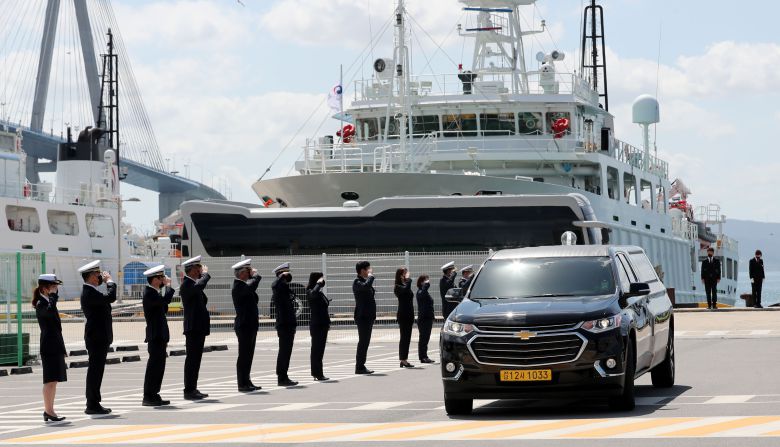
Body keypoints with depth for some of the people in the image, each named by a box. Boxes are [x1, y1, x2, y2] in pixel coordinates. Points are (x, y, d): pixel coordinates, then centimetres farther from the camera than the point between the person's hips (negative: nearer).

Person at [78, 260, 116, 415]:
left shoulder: (89, 291, 14)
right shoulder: (89, 293, -18)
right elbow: (111, 297, -26)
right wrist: (109, 281, -14)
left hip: (98, 337, 11)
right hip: (97, 337, -11)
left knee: (96, 370, 13)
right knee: (95, 370, -7)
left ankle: (93, 404, 19)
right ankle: (93, 405, -5)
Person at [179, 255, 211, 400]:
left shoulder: (193, 283, 17)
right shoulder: (186, 284, -14)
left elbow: (203, 300, 23)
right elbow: (199, 286, -35)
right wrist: (205, 274, -17)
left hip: (199, 328, 10)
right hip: (193, 327, -10)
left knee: (195, 359, 12)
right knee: (192, 358, -8)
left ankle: (192, 389, 17)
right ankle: (189, 391, -6)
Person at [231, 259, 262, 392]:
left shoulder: (243, 285, 15)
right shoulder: (238, 286, -17)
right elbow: (251, 286, -35)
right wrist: (255, 275, -16)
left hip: (250, 326, 10)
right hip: (244, 325, -10)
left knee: (248, 355, 13)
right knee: (244, 355, -6)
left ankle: (246, 382, 19)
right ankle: (242, 384, -2)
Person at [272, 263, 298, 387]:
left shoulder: (285, 288, 15)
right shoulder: (279, 288, -14)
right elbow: (274, 285, -37)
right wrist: (282, 276, -31)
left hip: (289, 324, 10)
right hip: (284, 324, -10)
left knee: (286, 351, 13)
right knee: (284, 351, -6)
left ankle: (282, 377, 19)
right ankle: (282, 378, -4)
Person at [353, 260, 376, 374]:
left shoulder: (366, 281, 17)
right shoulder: (357, 282, -12)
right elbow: (366, 286, -34)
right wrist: (370, 276, -17)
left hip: (368, 316, 9)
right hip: (362, 317, -9)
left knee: (365, 342, 11)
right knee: (363, 342, -8)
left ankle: (361, 366, 15)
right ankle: (359, 367, -6)